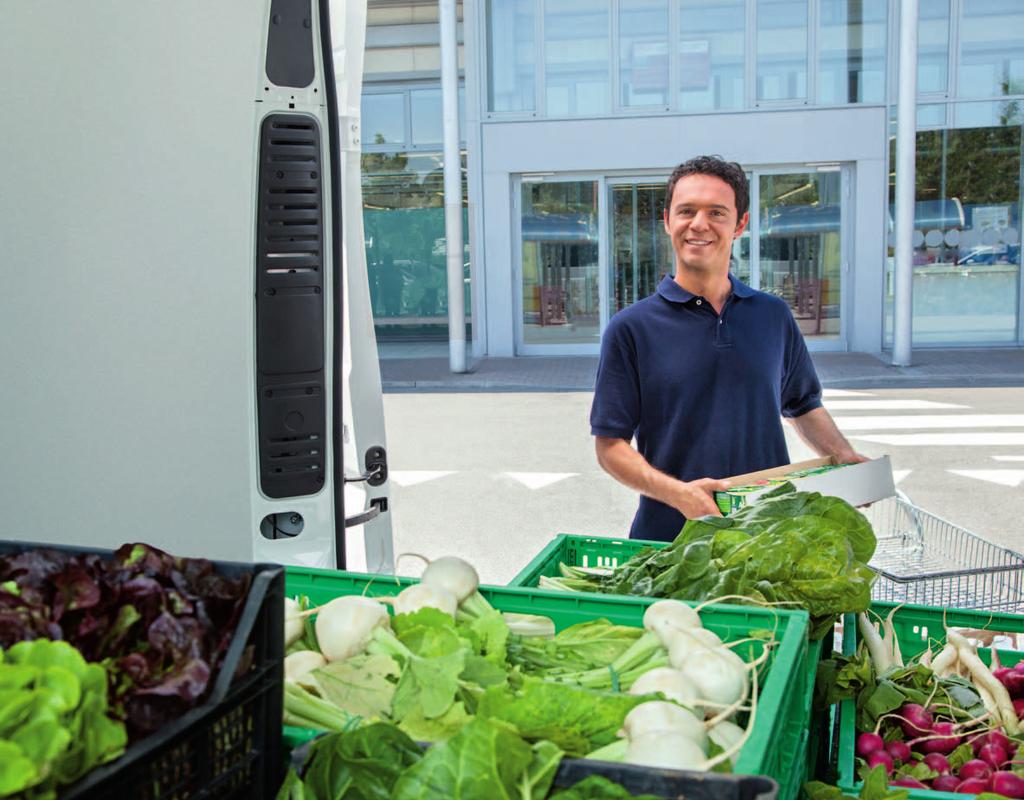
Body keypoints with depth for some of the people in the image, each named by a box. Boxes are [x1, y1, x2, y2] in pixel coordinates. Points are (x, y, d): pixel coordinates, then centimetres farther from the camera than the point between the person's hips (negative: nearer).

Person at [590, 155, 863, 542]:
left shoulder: (774, 315, 7)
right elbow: (610, 446, -7)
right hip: (669, 536, -3)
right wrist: (677, 493, -22)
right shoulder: (631, 328, -5)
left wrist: (846, 458, 1)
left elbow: (804, 406, 19)